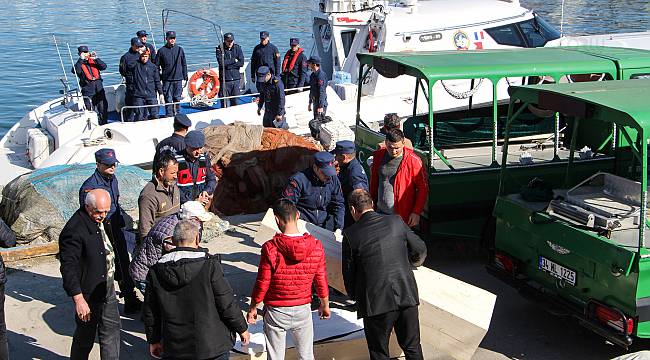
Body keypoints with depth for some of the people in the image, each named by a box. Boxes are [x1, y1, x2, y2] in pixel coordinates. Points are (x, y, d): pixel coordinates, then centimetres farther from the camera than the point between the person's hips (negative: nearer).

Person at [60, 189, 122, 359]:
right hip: (89, 295, -8)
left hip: (107, 290, 8)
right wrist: (79, 299, -28)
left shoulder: (100, 221, 5)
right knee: (85, 337, 8)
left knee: (112, 330, 14)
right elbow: (68, 267, -26)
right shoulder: (74, 230, -24)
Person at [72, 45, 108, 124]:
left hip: (99, 88, 3)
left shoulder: (93, 61, 13)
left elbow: (104, 67, -1)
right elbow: (75, 71, -18)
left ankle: (104, 125, 18)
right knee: (90, 110, 0)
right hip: (87, 90, -3)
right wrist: (81, 59, -19)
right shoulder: (79, 64, 4)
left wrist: (96, 58, -12)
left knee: (103, 108, 6)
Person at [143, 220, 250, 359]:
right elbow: (227, 305, -11)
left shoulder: (156, 271, -4)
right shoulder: (209, 266, -15)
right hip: (212, 346, -3)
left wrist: (153, 340, 18)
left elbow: (150, 313, 4)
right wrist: (242, 328, 4)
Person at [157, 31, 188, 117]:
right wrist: (158, 78, 0)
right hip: (167, 80, -2)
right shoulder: (161, 51, 0)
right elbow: (156, 65, 4)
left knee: (177, 98, 7)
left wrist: (185, 77, 9)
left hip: (178, 79, 2)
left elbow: (184, 64, 13)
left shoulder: (179, 49, 7)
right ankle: (169, 115, 2)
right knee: (168, 99, -3)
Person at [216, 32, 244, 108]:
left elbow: (241, 63, -6)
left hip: (236, 78, 2)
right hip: (225, 79, -2)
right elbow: (221, 62, -16)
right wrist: (233, 60, -8)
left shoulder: (237, 48, 4)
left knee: (235, 101, 7)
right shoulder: (220, 49, -2)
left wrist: (227, 64, -10)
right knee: (224, 101, -1)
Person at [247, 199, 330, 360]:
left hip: (276, 312, -2)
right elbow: (321, 281, -1)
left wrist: (253, 308, 3)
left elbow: (262, 284, -13)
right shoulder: (316, 246, -11)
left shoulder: (270, 248, -20)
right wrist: (325, 305, 16)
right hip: (303, 310, 2)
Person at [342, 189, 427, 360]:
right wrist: (412, 262, 35)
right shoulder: (396, 221, 1)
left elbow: (348, 273, 0)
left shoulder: (350, 235, -8)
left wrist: (355, 296, 19)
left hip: (376, 303, -3)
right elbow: (420, 249, 11)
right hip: (407, 296, 3)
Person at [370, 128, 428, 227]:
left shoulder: (413, 161, -13)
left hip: (402, 216, -4)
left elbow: (423, 188, -8)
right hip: (380, 212, 5)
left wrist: (416, 212, -11)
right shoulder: (379, 155, 1)